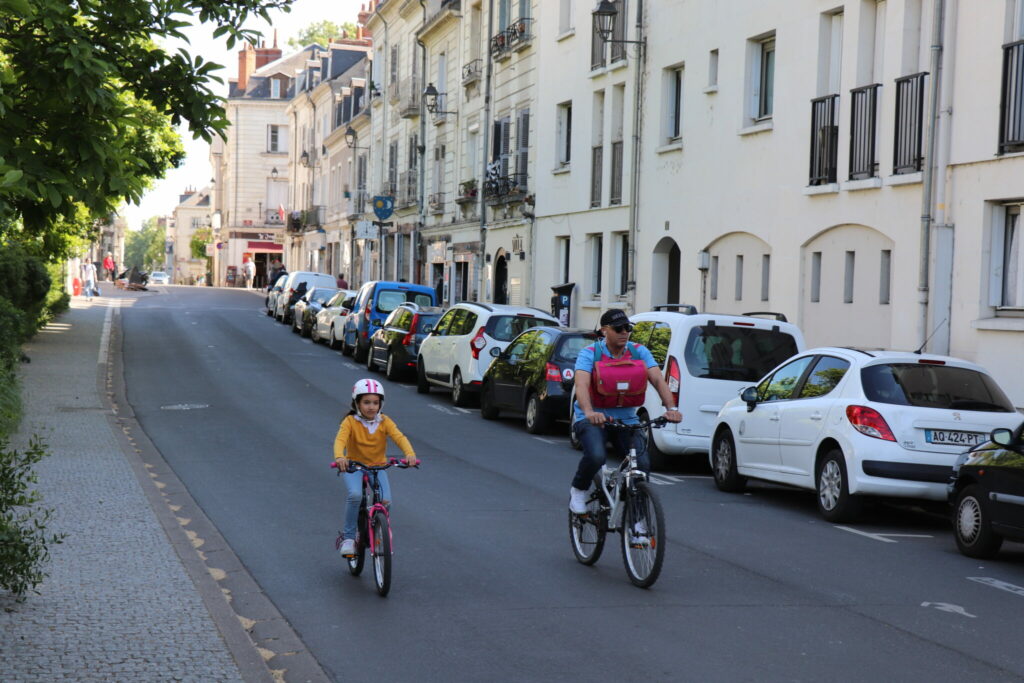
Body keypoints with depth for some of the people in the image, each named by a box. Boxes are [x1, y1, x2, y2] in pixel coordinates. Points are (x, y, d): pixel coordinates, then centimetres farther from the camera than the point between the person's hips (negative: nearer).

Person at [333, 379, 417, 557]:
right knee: (355, 494, -30)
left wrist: (410, 453, -39)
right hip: (353, 467, -2)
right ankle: (348, 537, -13)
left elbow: (399, 437, -19)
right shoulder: (350, 422, -11)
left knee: (385, 500, -20)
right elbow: (340, 440, -27)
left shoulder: (384, 422, -5)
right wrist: (339, 457, -49)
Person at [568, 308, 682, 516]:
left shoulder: (639, 352, -2)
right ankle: (578, 491, 1)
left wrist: (671, 408, -31)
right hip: (592, 418, -3)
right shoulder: (590, 354, -11)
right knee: (595, 456, -31)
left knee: (642, 464, -16)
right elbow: (581, 385, -27)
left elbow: (658, 380, -13)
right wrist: (589, 412, -47)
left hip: (626, 419, 3)